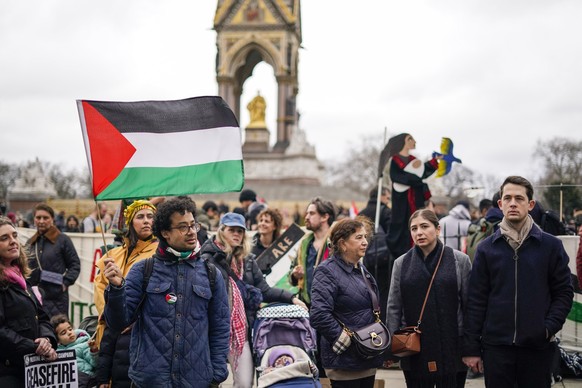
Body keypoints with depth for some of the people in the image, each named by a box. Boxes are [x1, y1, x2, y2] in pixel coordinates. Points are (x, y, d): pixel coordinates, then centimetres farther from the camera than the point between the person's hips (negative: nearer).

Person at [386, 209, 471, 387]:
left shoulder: (460, 260, 0)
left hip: (451, 347, -1)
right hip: (414, 351, 2)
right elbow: (393, 308, 7)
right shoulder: (401, 263, 5)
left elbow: (469, 305, 0)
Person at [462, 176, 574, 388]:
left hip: (537, 346, 0)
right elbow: (476, 299, 3)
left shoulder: (551, 246, 1)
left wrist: (550, 327, -10)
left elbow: (564, 292, 5)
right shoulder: (487, 248, 3)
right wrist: (471, 347, 1)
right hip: (496, 346, 1)